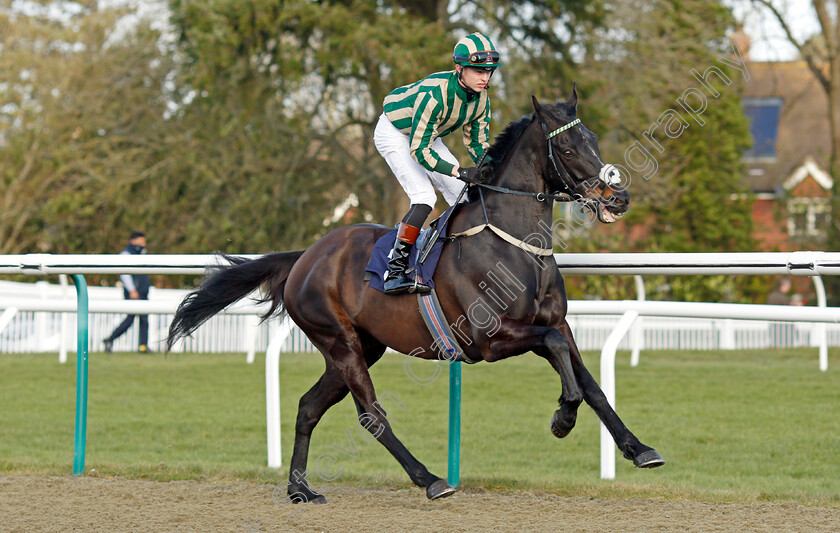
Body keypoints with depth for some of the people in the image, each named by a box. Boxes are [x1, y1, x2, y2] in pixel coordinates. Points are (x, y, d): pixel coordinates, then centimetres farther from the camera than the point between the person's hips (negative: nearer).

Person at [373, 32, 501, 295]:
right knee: (424, 196, -25)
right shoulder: (434, 94, -38)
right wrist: (460, 172, -44)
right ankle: (394, 272, -26)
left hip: (427, 135, 8)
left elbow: (478, 145, -2)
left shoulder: (481, 99, -14)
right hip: (394, 133, -8)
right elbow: (419, 150, -37)